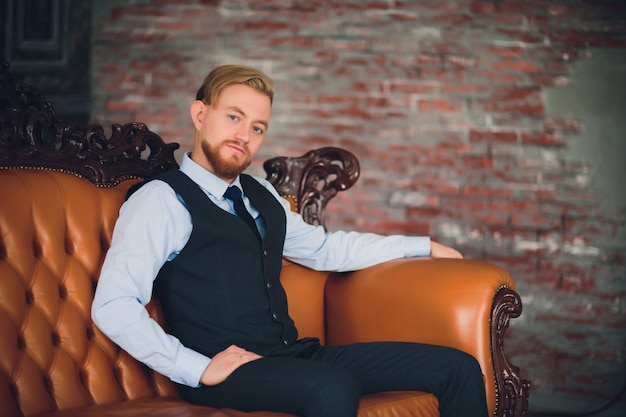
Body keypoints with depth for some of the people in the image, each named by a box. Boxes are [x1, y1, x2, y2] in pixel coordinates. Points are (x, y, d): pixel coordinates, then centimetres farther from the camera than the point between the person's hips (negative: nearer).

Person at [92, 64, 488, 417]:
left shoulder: (261, 197, 21)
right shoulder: (162, 199, -4)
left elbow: (325, 249, 34)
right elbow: (113, 305, -14)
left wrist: (423, 246, 36)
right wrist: (198, 368, -19)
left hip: (293, 355, 8)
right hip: (226, 372, -8)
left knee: (458, 368, -1)